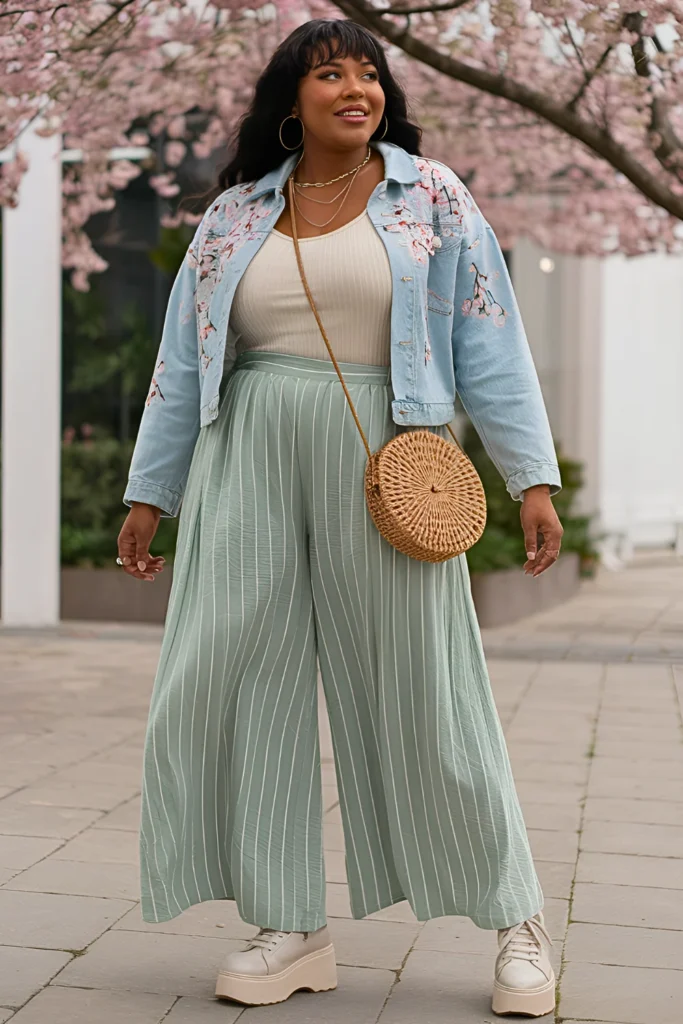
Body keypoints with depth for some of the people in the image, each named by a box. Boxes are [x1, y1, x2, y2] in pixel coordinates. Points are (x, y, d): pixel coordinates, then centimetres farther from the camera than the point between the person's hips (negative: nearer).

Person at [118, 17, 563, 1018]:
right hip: (251, 463, 3)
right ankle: (292, 930, 13)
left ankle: (516, 920, 17)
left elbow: (490, 344, 2)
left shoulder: (431, 197, 6)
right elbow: (183, 363, 15)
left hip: (382, 463, -3)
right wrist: (150, 492, 12)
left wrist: (533, 475, -6)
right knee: (241, 682, -1)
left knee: (422, 692, 1)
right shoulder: (235, 215, 13)